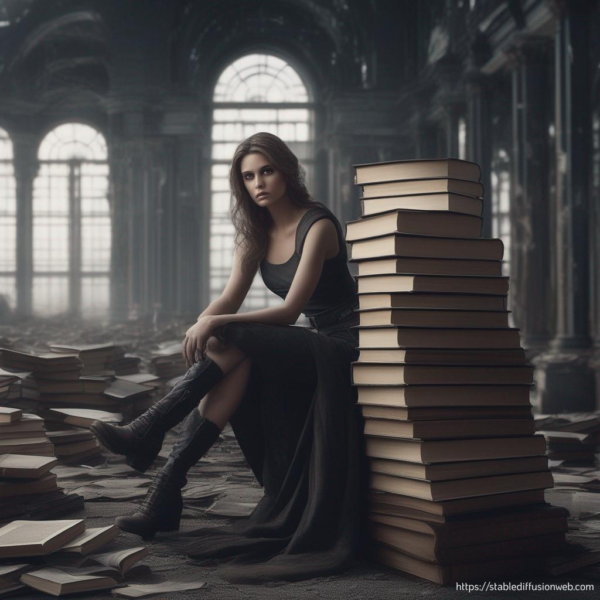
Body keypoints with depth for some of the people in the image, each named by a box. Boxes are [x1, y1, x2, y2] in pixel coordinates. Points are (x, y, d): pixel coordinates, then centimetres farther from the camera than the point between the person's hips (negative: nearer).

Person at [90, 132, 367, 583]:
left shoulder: (318, 225, -13)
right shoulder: (257, 232, 10)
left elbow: (290, 311, -20)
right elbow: (229, 299, 4)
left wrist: (219, 326, -30)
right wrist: (201, 326, -19)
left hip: (342, 347, -6)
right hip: (302, 348, 6)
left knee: (231, 341, -26)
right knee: (234, 367, -23)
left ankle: (148, 433, -23)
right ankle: (167, 494, -27)